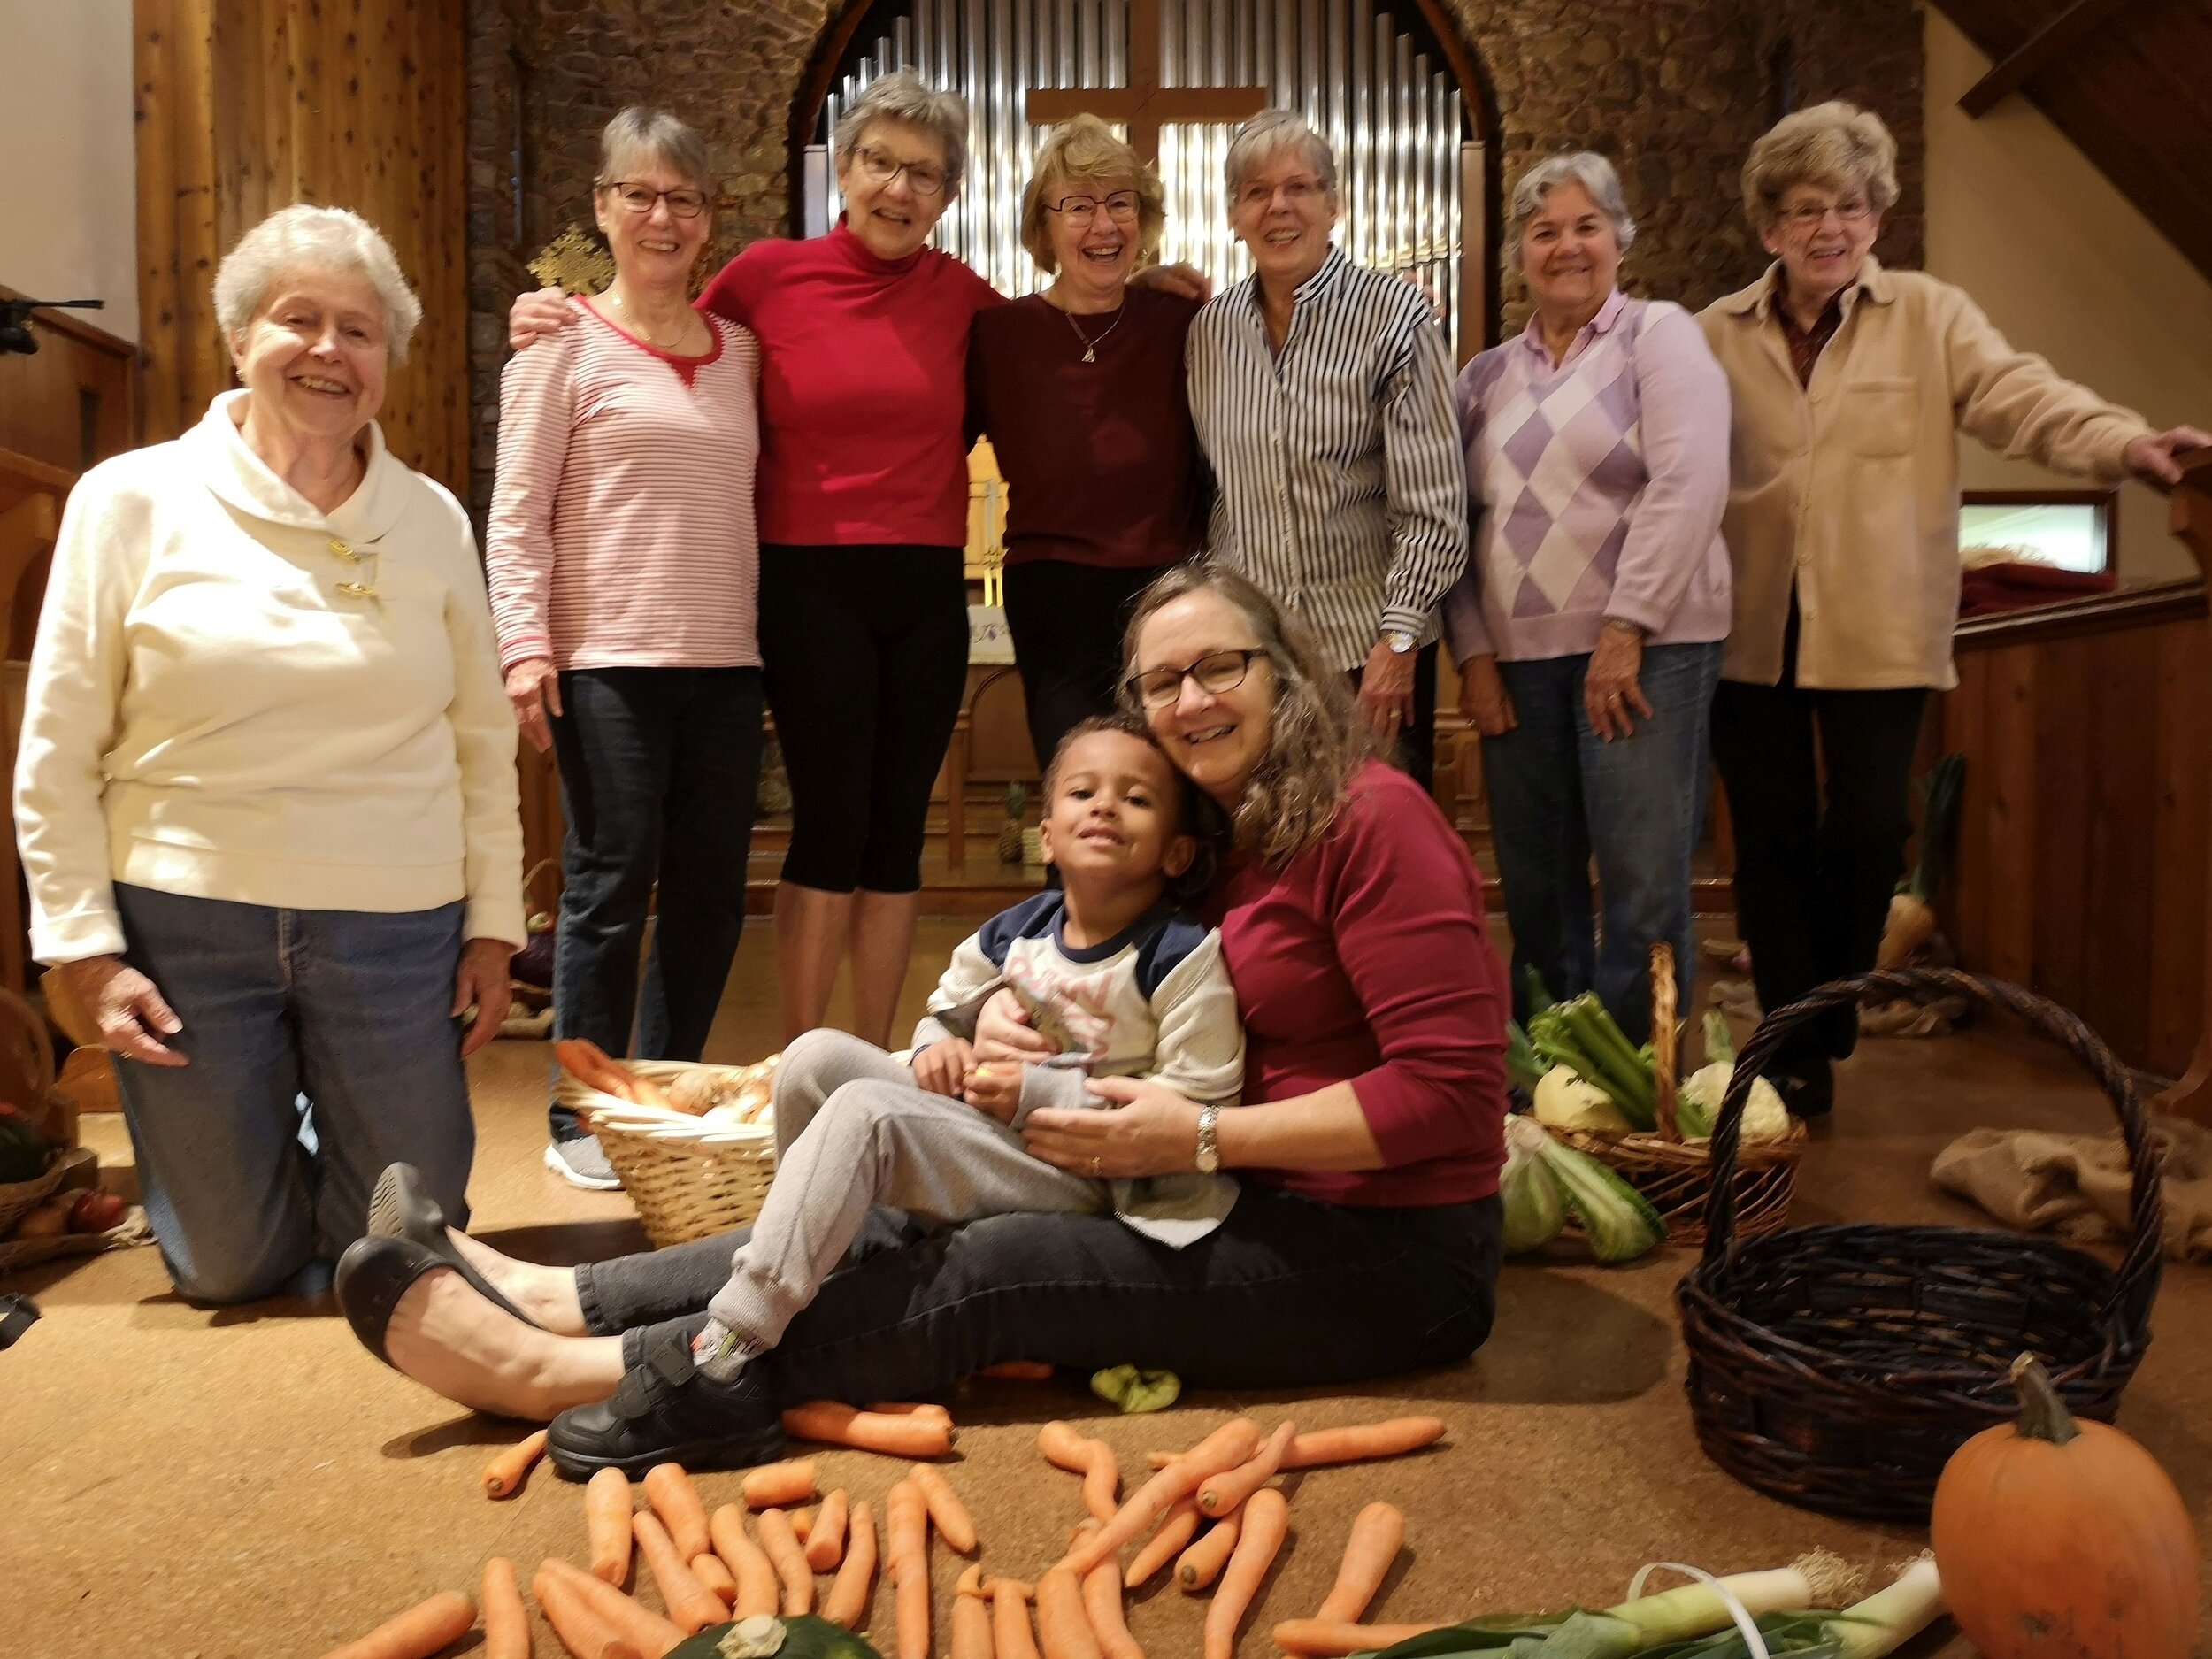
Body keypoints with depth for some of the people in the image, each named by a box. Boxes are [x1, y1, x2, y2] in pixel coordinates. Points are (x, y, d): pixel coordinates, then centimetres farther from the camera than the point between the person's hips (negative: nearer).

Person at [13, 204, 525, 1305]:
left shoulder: (433, 521, 4)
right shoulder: (133, 501, -2)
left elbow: (484, 743, 8)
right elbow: (57, 758, 1)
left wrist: (493, 926, 6)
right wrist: (87, 949, -4)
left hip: (397, 930, 1)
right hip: (188, 925, -1)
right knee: (228, 1269, 11)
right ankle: (232, 1145, 43)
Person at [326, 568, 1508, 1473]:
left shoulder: (1369, 818, -13)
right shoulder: (1221, 841, 12)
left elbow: (1451, 1091, -20)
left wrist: (1202, 1139, -20)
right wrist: (1005, 1017, -8)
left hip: (1386, 1249, -7)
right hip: (1263, 1207, 7)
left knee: (982, 1273, -20)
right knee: (908, 1231, -9)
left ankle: (570, 1376, -18)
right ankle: (556, 1303, -10)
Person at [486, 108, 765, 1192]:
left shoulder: (740, 350, 15)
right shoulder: (565, 343, 1)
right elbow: (517, 515, -3)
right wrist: (522, 645, -13)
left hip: (725, 659, 5)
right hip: (607, 662, -5)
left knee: (711, 892, 8)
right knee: (611, 888, -1)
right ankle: (582, 1122, 13)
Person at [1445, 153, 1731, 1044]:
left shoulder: (1659, 335, 2)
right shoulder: (1487, 375, 16)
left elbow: (1689, 485, -10)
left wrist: (1625, 631, -16)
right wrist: (1472, 653, 1)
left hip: (1643, 647, -4)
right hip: (1517, 659, 5)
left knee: (1643, 886, -6)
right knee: (1535, 888, 8)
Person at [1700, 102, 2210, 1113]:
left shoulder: (1929, 316, 5)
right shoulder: (1720, 334, 8)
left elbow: (2018, 395, -9)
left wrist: (2124, 441, -27)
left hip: (1879, 634, -1)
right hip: (1751, 634, 1)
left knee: (1867, 836, 0)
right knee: (1771, 841, 4)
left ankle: (1828, 1020, 25)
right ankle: (1792, 1048, 19)